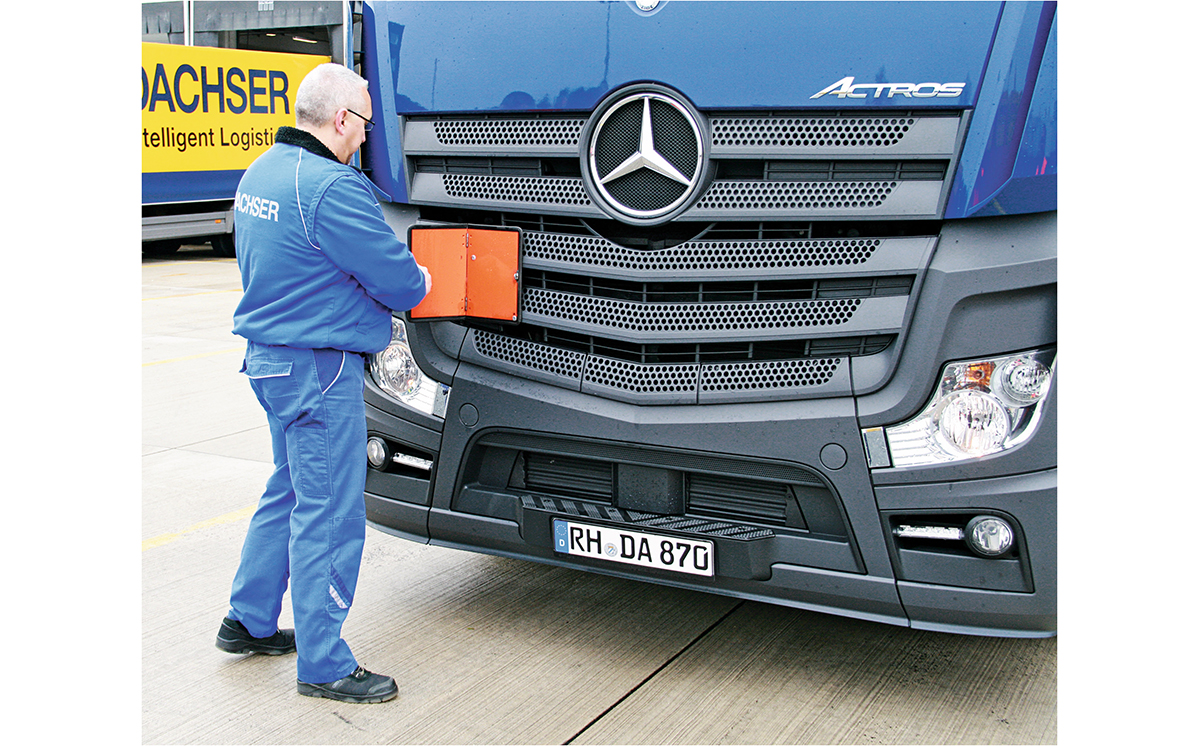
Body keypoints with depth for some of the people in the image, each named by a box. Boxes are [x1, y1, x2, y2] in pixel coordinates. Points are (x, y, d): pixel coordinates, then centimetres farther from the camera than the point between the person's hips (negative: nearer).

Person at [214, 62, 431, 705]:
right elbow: (398, 283, -18)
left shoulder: (260, 172, 11)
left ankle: (248, 622, 34)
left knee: (289, 492, 23)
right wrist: (421, 282, 6)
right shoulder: (332, 187, -21)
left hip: (268, 355, 10)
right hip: (319, 368, -10)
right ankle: (323, 665, 11)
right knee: (328, 515, 0)